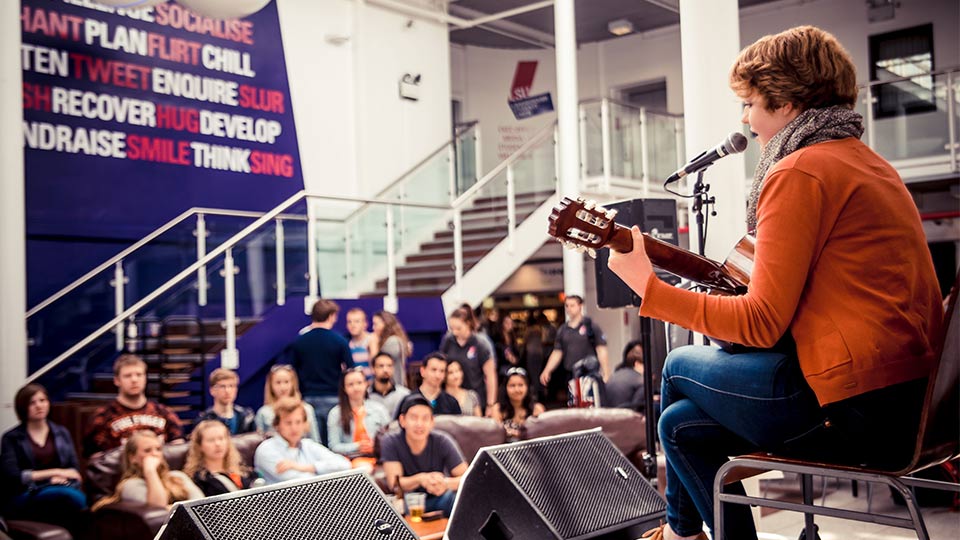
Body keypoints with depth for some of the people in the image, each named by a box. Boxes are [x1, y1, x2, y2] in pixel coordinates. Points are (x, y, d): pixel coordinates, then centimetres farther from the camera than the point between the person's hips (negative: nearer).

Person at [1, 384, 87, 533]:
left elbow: (75, 469, 14)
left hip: (59, 489, 3)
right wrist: (55, 472, -12)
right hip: (23, 497, -3)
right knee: (73, 497, -35)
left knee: (77, 494, -36)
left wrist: (60, 478, -10)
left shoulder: (62, 433, 18)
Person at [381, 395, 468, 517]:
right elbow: (394, 483, -20)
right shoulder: (390, 443, -14)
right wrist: (420, 478, -41)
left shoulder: (442, 442, -12)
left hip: (437, 498, 1)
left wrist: (446, 483, -39)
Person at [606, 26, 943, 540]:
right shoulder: (868, 162, 16)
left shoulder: (799, 173, -13)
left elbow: (762, 324, -16)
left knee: (679, 368, 14)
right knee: (681, 422, 17)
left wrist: (648, 286, -11)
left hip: (856, 407, -9)